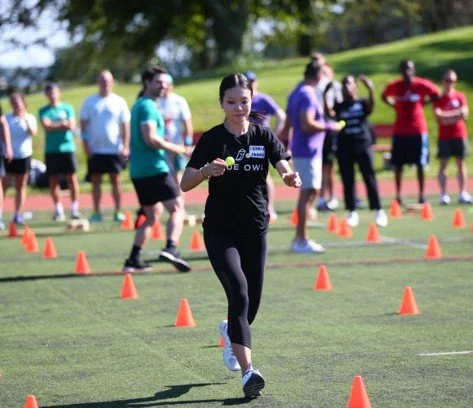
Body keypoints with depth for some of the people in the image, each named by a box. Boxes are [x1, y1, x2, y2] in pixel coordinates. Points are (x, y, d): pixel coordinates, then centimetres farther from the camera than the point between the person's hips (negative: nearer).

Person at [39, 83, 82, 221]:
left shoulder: (67, 108, 7)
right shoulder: (44, 111, 7)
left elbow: (71, 126, -4)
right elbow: (46, 126, -7)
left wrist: (54, 126, -7)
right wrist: (63, 124, -7)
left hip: (67, 148, -1)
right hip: (51, 150, 1)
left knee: (72, 178, -5)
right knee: (53, 179, 1)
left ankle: (75, 209, -1)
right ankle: (58, 210, 8)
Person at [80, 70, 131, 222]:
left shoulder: (119, 102, 2)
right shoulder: (89, 102, 4)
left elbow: (125, 125, 2)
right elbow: (84, 124, 4)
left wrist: (125, 147, -6)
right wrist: (85, 145, -4)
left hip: (114, 149, -1)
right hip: (95, 149, 1)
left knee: (115, 180, 0)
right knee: (96, 180, 4)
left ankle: (118, 212, 4)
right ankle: (96, 213, 9)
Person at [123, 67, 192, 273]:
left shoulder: (139, 105, 20)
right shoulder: (148, 106, -10)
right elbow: (151, 139, -19)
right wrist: (179, 149, -13)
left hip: (138, 170, 9)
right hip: (154, 169, -9)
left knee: (151, 215, 16)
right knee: (177, 208, -11)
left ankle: (134, 259, 10)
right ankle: (170, 248, -29)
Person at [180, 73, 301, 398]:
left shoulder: (264, 136, 1)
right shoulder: (212, 139, -5)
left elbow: (285, 169, -12)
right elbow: (185, 184, -10)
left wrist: (291, 177, -35)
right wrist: (206, 171, -29)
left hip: (255, 229, 3)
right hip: (220, 230, -3)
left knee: (252, 301, 9)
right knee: (239, 292, -21)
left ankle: (231, 332, 45)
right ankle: (248, 371, -23)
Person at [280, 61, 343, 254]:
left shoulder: (297, 93, 15)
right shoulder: (307, 95, -15)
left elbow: (288, 124, 20)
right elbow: (307, 125, -24)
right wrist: (329, 126, -13)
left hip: (301, 150, 10)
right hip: (307, 151, -10)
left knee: (310, 192, 15)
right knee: (308, 192, -6)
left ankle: (299, 238, 20)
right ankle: (302, 241, -4)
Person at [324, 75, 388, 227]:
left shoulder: (362, 103, 4)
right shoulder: (339, 106, 7)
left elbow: (371, 107, -18)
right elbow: (329, 113, -12)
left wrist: (370, 90, -34)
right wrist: (325, 95, -23)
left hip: (362, 146, -2)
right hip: (344, 148, 2)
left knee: (370, 179, -1)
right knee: (348, 181, 3)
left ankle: (379, 212, 3)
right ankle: (352, 213, 10)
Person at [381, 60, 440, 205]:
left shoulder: (422, 84, -6)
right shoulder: (394, 86, -1)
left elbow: (436, 94, 8)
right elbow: (384, 96, 17)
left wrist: (424, 102, 0)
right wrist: (394, 105, 3)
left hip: (418, 130, -1)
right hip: (399, 131, 2)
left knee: (420, 164, 1)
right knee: (398, 165, 3)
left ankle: (421, 195, 8)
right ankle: (398, 195, 11)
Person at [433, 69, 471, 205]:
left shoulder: (460, 96, 6)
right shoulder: (439, 98, 1)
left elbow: (464, 114, -4)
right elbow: (438, 115, -12)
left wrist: (447, 117, -12)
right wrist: (457, 113, -10)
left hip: (460, 134, 2)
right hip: (444, 136, -2)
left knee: (461, 163, 3)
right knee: (443, 164, -2)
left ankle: (463, 194, 5)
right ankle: (444, 195, -2)